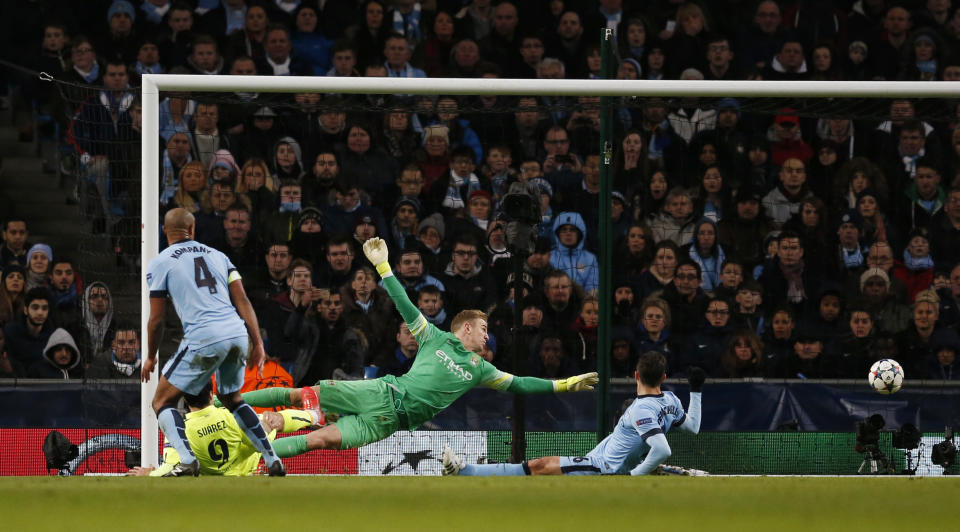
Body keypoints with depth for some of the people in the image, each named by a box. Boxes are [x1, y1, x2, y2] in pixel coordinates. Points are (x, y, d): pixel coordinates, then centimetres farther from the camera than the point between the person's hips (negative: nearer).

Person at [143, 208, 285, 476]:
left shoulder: (160, 263, 7)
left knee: (162, 402, 6)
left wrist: (151, 357, 21)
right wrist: (257, 343, 13)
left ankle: (187, 461, -17)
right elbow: (242, 301, 12)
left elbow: (156, 319, 7)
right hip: (237, 334, 5)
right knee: (232, 399, 29)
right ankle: (273, 461, 21)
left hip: (203, 338, -5)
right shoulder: (217, 256, 20)